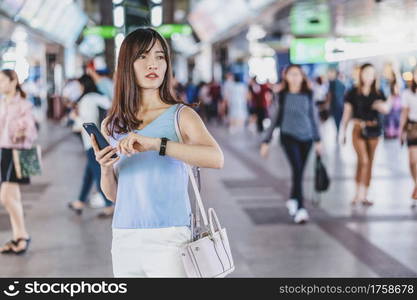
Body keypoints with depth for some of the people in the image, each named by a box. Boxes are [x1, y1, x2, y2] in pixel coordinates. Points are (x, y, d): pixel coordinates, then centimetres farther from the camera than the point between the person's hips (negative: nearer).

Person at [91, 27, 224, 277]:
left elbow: (216, 158, -22)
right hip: (124, 240, 4)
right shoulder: (111, 125, 9)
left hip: (169, 238, -4)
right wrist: (105, 170, -7)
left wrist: (154, 144, -29)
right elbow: (114, 195, 15)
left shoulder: (181, 116, -2)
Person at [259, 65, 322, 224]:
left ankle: (293, 200, 34)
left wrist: (317, 139, 12)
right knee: (297, 169, -17)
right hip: (289, 136, -3)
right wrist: (266, 141, 4)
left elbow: (314, 117, 11)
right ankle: (300, 209, -21)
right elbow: (275, 118, 4)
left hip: (306, 137, 3)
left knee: (299, 172, 8)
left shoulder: (308, 95, 4)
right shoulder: (282, 95, -1)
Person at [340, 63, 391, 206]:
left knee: (369, 162, 6)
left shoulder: (378, 94, 5)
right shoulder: (353, 93, -2)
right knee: (364, 160, -14)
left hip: (373, 130, 3)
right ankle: (359, 193, -7)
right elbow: (346, 114, 2)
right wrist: (343, 132, 1)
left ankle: (364, 195, 14)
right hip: (359, 129, -3)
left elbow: (387, 109, -4)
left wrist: (381, 105, -25)